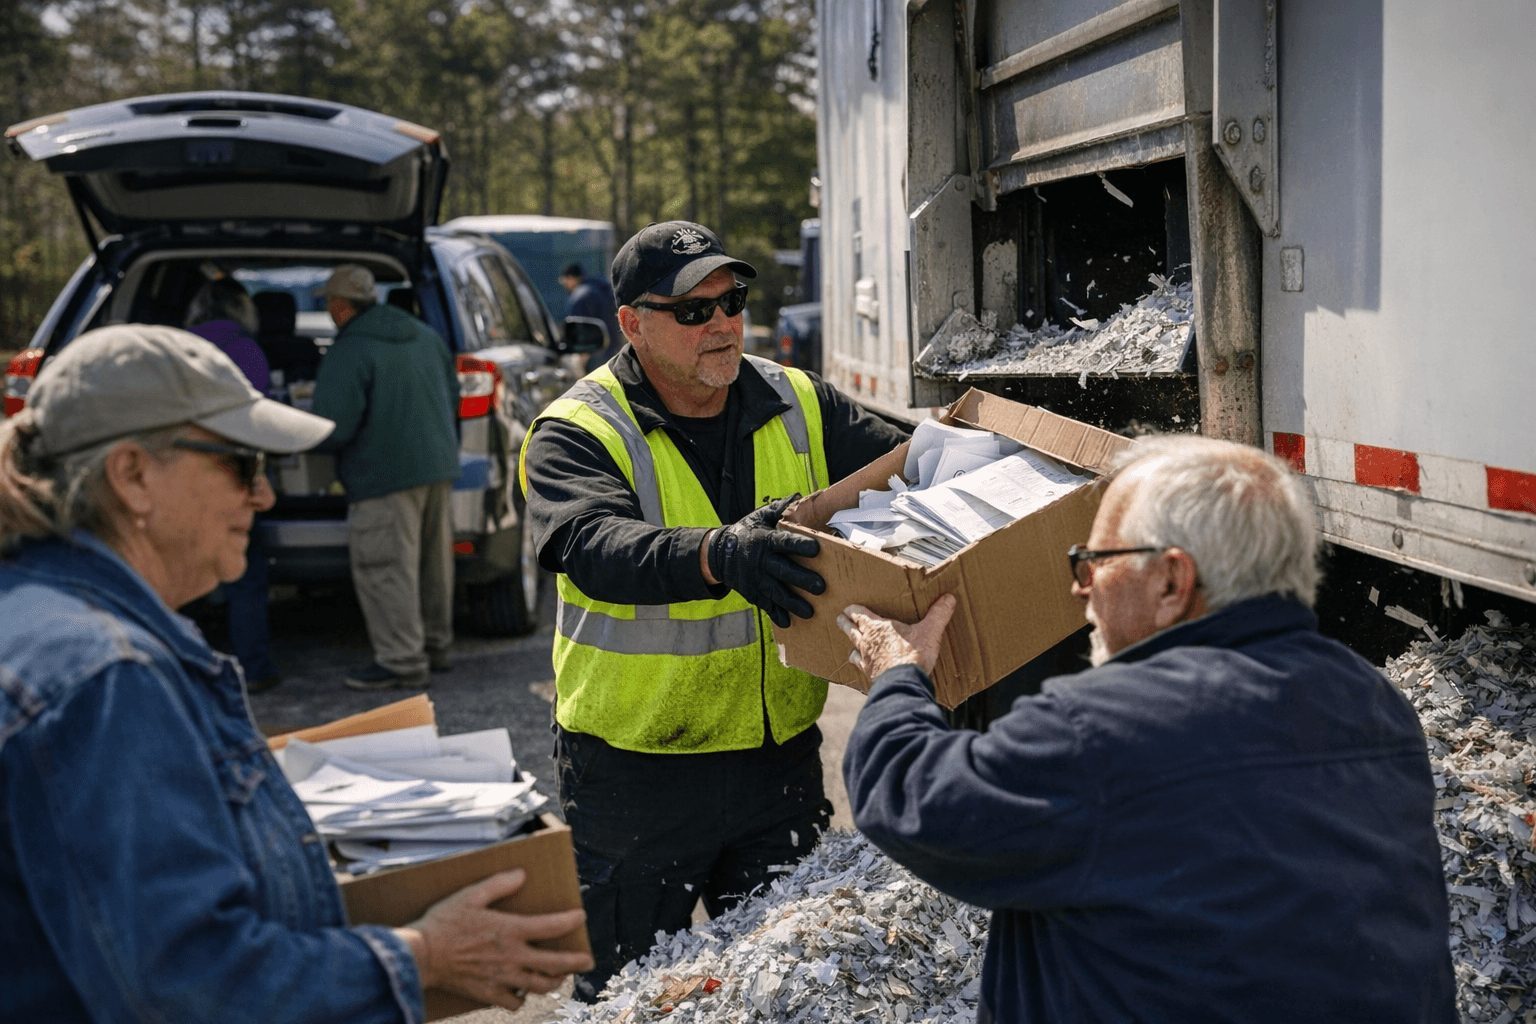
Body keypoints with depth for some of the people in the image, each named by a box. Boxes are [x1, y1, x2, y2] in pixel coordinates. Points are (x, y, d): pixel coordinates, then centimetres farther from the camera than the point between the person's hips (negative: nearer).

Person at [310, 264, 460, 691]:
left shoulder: (348, 354, -14)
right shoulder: (426, 336, 12)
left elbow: (332, 429, -19)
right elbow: (453, 398, 21)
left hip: (384, 477, -9)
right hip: (439, 466, 9)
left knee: (385, 570, -2)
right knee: (432, 563, 17)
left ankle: (402, 661, 0)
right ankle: (436, 645, 28)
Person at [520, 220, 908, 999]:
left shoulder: (800, 407, 4)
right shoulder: (579, 433, -12)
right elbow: (595, 546, -30)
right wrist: (718, 555, -48)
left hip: (781, 755, 4)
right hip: (636, 773, -4)